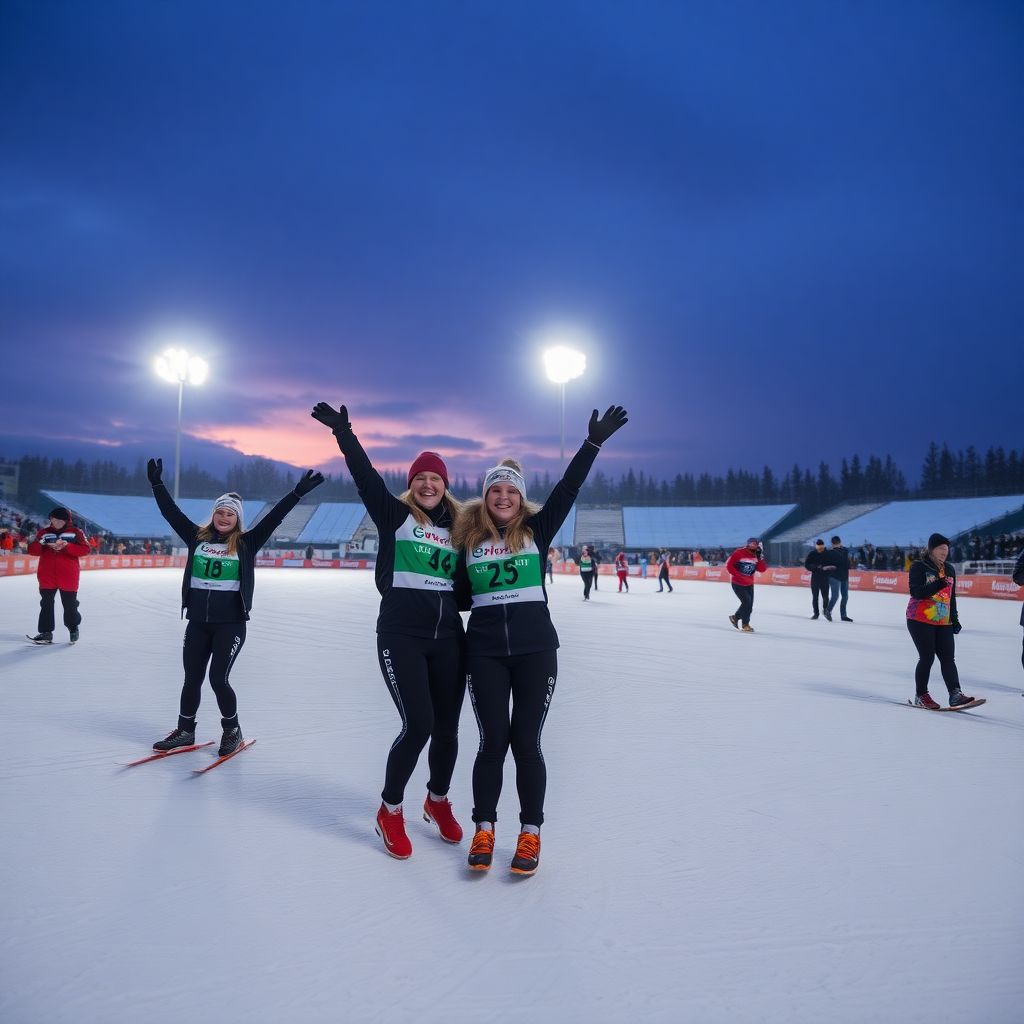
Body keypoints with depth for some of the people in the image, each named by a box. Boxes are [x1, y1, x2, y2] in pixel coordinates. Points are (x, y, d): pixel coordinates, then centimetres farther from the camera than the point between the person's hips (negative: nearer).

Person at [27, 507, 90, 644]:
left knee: (70, 604, 6)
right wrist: (40, 542, -19)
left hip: (68, 576, -2)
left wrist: (67, 546, -21)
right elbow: (32, 550, 1)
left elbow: (85, 549, -9)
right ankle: (46, 632, 8)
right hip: (47, 575, 2)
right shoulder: (43, 532, 7)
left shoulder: (75, 532, 0)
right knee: (46, 604, 3)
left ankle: (73, 628, 28)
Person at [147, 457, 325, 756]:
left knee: (218, 679, -6)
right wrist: (157, 484, 1)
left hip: (231, 624, -3)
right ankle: (185, 730, 33)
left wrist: (297, 493, -18)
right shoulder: (197, 537, 6)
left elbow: (272, 518, -10)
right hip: (198, 623, 4)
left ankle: (232, 731, 17)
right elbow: (171, 512, 6)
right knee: (192, 679, 13)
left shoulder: (246, 543, -2)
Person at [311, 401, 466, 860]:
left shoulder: (457, 527, 10)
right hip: (400, 635, -4)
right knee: (418, 724, -10)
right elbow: (365, 475, -12)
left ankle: (438, 801, 38)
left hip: (448, 638, 4)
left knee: (446, 728, 9)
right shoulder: (394, 514, 0)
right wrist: (343, 431, -20)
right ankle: (390, 811, 16)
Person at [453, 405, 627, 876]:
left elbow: (567, 490, -4)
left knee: (525, 742, 4)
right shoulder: (468, 538, 4)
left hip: (536, 649, 0)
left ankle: (530, 833, 22)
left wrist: (594, 442, -9)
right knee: (492, 741, 4)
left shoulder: (536, 530, 3)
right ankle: (484, 830, 23)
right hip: (484, 652, 1)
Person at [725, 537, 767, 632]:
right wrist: (737, 575, -18)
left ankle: (735, 617, 31)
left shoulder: (756, 556, 3)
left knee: (749, 605, 7)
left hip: (749, 584, 6)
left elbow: (762, 569, -6)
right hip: (737, 583, -6)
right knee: (747, 602, -12)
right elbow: (729, 565, -13)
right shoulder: (739, 553, -14)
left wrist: (760, 557, -14)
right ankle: (745, 625, 4)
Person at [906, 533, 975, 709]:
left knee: (948, 658, -4)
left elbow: (952, 597, 22)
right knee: (927, 657, -5)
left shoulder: (949, 569, 15)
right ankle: (921, 695, 7)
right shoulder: (919, 567, -5)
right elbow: (916, 592, -17)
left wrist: (955, 619, 20)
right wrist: (938, 585, -29)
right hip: (920, 620, -6)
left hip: (944, 622, 6)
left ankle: (955, 694, -7)